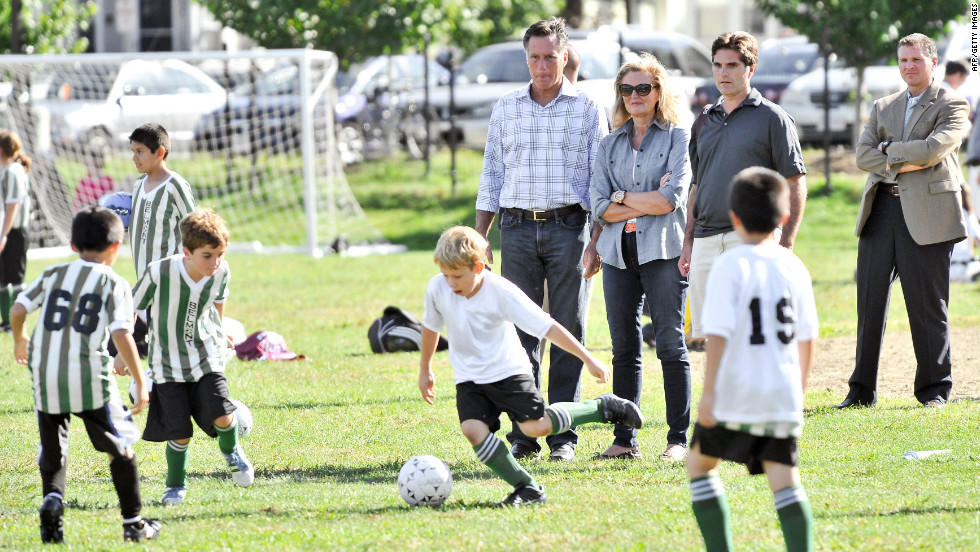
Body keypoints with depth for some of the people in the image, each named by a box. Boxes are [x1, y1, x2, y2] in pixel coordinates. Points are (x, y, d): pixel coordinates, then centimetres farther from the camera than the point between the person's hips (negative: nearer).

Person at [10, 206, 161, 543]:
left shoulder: (53, 274, 9)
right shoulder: (115, 285, -1)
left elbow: (17, 310, 5)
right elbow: (121, 335, -11)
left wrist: (19, 339, 27)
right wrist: (140, 383, -8)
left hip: (45, 377, 3)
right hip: (90, 380, -3)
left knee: (52, 451, 15)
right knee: (121, 447, 13)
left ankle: (52, 498, -13)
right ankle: (133, 522, 16)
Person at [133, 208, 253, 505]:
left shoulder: (221, 272, -12)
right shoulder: (159, 273, -24)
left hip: (206, 356, 2)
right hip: (169, 364, -2)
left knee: (221, 416, -16)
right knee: (179, 433, -4)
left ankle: (231, 450, 19)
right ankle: (176, 486, 22)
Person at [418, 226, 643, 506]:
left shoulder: (501, 292, -22)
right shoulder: (438, 289, -11)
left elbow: (546, 327, -19)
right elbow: (431, 326, 10)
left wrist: (588, 359, -17)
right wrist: (425, 369, 21)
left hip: (508, 370, -3)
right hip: (469, 377, 3)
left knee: (536, 426, -16)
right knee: (472, 429, -21)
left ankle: (604, 408, 8)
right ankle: (527, 488, -12)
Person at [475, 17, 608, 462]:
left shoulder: (587, 109, 5)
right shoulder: (506, 109, 12)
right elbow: (491, 176, 15)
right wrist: (478, 240, 9)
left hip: (568, 229, -2)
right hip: (518, 228, 2)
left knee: (568, 332, -1)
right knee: (521, 331, -1)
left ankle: (562, 435, 3)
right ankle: (523, 434, 1)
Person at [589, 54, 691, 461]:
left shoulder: (678, 138, 3)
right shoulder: (611, 145, 15)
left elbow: (672, 199, -10)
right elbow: (600, 207, 5)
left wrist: (622, 197, -2)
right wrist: (648, 202, -6)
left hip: (663, 252, -4)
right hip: (619, 254, 4)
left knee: (670, 344, -6)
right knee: (624, 348, 4)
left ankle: (678, 438, -3)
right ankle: (624, 439, 7)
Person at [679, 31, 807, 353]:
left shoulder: (772, 118, 0)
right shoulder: (705, 121, 18)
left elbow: (795, 185, -3)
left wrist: (786, 243, -11)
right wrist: (688, 242, 16)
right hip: (706, 240, 6)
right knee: (706, 339, 4)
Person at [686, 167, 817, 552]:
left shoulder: (729, 266, -8)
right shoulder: (793, 268, 7)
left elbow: (718, 332, -14)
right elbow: (807, 337, 13)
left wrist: (709, 392, -13)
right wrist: (799, 387, 26)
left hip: (736, 394, -4)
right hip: (783, 395, 4)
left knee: (700, 463, 14)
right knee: (784, 479, 2)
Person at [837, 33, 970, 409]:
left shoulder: (951, 106, 3)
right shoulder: (883, 107, 19)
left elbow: (935, 147, -14)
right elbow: (863, 156, 6)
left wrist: (890, 152, -4)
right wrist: (904, 164, -9)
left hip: (927, 213, -4)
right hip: (881, 209, 5)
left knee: (927, 304, -1)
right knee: (870, 302, 3)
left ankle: (934, 388, 9)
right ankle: (862, 390, 8)